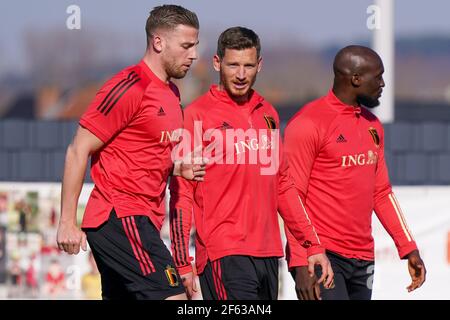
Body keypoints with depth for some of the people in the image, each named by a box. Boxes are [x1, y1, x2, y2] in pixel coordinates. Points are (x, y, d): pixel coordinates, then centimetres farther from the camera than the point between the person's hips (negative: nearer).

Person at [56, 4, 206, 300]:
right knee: (173, 296, -16)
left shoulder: (171, 92, 17)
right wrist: (67, 222, -16)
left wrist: (178, 168, 6)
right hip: (121, 219, -9)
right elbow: (78, 151, -12)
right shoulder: (130, 87, -11)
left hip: (138, 221, 9)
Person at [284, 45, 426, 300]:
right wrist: (301, 263, -17)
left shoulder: (372, 126, 15)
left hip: (362, 259, 8)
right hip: (321, 257, -8)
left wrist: (408, 248, 16)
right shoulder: (309, 124, -9)